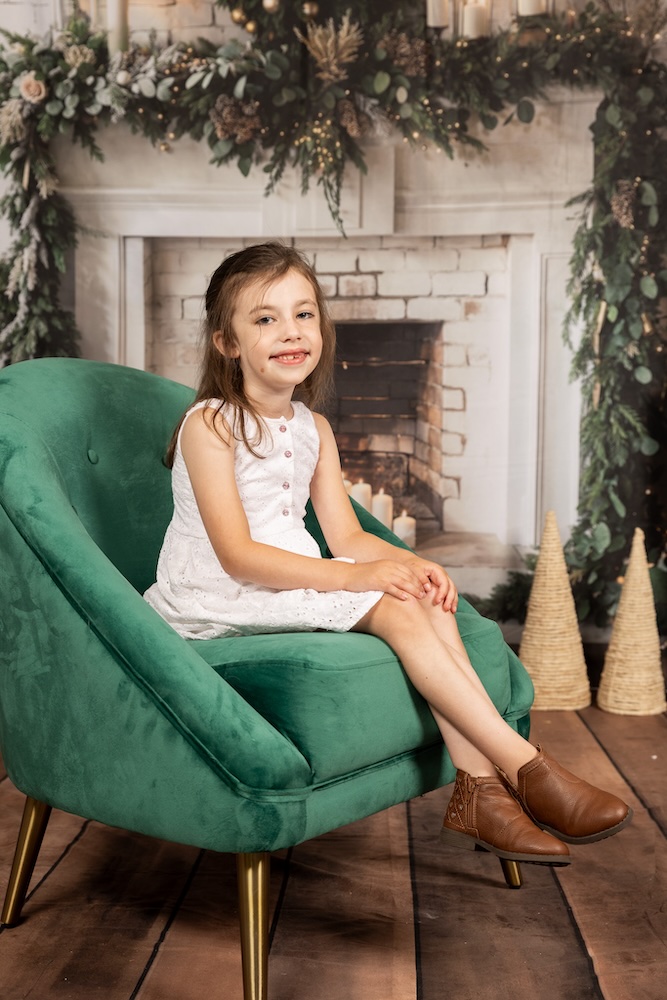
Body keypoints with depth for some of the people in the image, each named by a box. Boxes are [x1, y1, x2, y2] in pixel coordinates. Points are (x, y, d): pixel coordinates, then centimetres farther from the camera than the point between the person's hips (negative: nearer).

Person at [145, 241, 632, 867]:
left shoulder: (313, 429, 11)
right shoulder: (209, 425, -13)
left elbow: (346, 536, 6)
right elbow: (237, 554, -21)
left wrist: (411, 563, -15)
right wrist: (351, 576, -28)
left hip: (293, 579, 7)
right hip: (217, 603, -7)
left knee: (426, 600, -15)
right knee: (395, 609, -24)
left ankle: (479, 791, -21)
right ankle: (527, 769, -22)